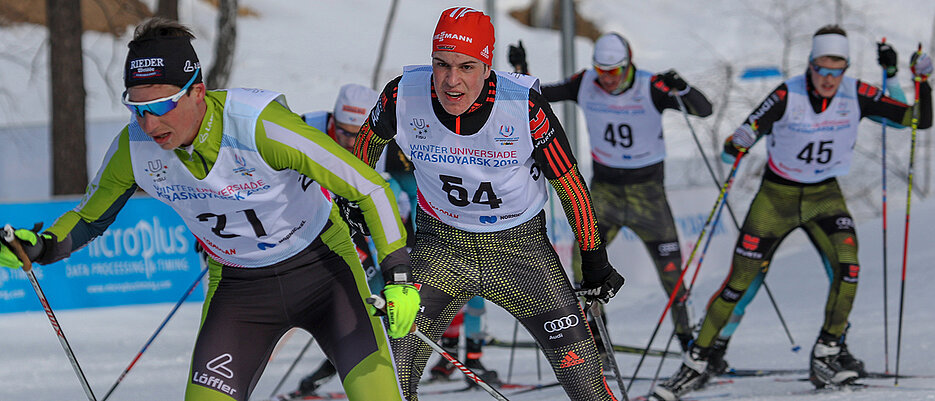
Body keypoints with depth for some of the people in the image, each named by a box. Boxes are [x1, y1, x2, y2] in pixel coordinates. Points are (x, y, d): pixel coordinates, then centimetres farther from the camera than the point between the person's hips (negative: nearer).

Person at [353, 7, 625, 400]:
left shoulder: (524, 107, -23)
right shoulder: (403, 97, -18)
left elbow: (569, 183, -8)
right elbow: (370, 139, 7)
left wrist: (595, 261, -1)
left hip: (521, 246, -1)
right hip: (441, 245, 1)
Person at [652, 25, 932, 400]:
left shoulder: (857, 95, -13)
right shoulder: (788, 96, -20)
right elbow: (742, 138, -21)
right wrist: (738, 142, -44)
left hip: (824, 195, 2)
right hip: (777, 194, -2)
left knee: (848, 265, -23)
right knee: (740, 281, -4)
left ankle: (825, 358, -11)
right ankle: (696, 363, 8)